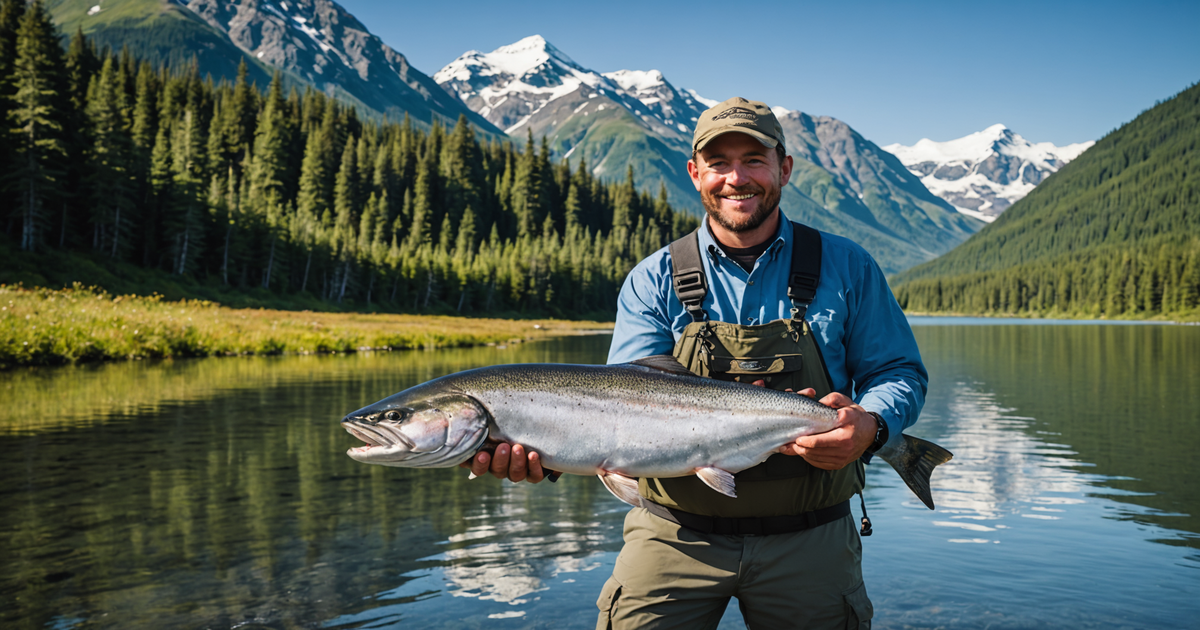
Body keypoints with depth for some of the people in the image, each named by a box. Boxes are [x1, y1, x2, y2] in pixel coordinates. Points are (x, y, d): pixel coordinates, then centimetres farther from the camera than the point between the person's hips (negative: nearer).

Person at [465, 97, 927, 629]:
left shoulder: (846, 267, 1)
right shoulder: (654, 281, -1)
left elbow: (900, 373, 4)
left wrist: (871, 426, -19)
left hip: (807, 543, 1)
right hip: (676, 536, 0)